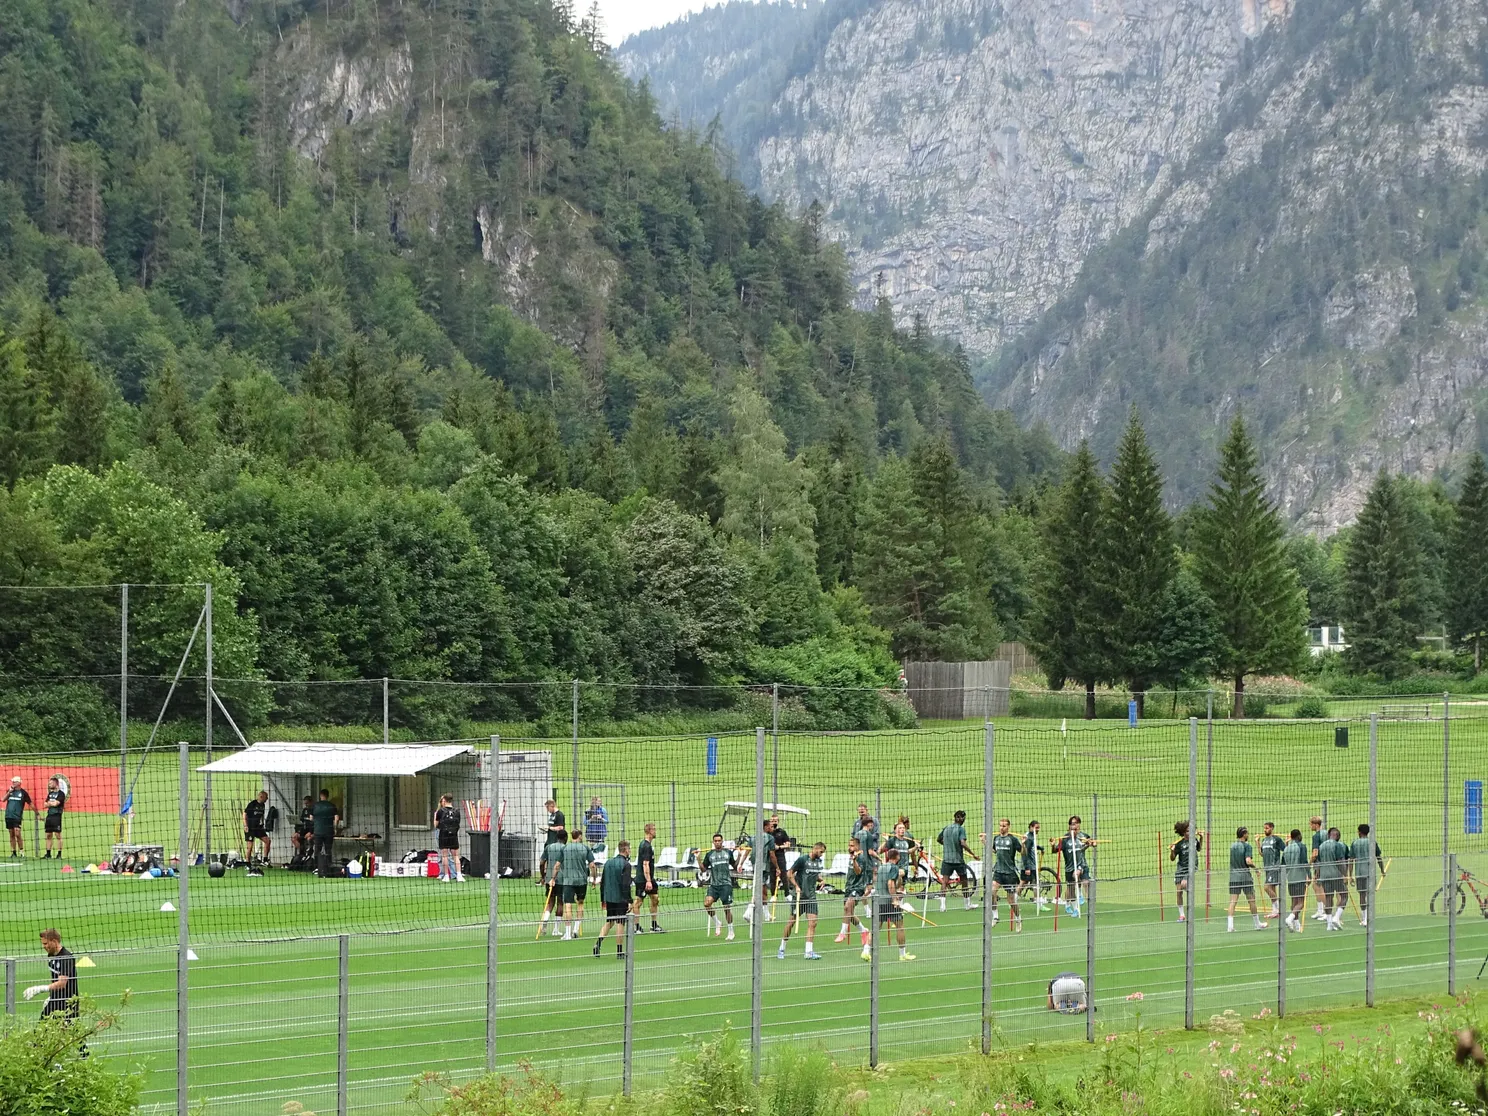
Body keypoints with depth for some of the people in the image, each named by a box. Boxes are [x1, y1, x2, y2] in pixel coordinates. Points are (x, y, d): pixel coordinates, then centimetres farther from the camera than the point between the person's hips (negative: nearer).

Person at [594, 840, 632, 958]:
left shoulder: (608, 863, 9)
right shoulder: (625, 865, -13)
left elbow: (602, 883, 13)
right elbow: (626, 885, -19)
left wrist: (603, 899, 19)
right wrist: (629, 901, -17)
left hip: (609, 898, 6)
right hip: (620, 898, -6)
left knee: (609, 922, 16)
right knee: (620, 923, 1)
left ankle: (598, 943, -2)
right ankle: (619, 951, 4)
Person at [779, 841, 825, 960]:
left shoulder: (819, 861, 9)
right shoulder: (802, 859, -10)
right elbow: (790, 873, -6)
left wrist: (820, 879, 3)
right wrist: (796, 886, -17)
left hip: (811, 896, 5)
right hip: (799, 895, -5)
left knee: (812, 923, -7)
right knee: (791, 921, 3)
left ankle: (809, 952, -8)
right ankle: (782, 949, 18)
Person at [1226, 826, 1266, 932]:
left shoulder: (1232, 845, 7)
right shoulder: (1246, 846, -9)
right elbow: (1248, 861, -19)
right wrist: (1255, 867, -2)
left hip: (1233, 876, 4)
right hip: (1245, 876, -4)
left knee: (1233, 901, -1)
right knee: (1251, 900, 10)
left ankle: (1230, 925, -12)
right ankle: (1257, 924, 22)